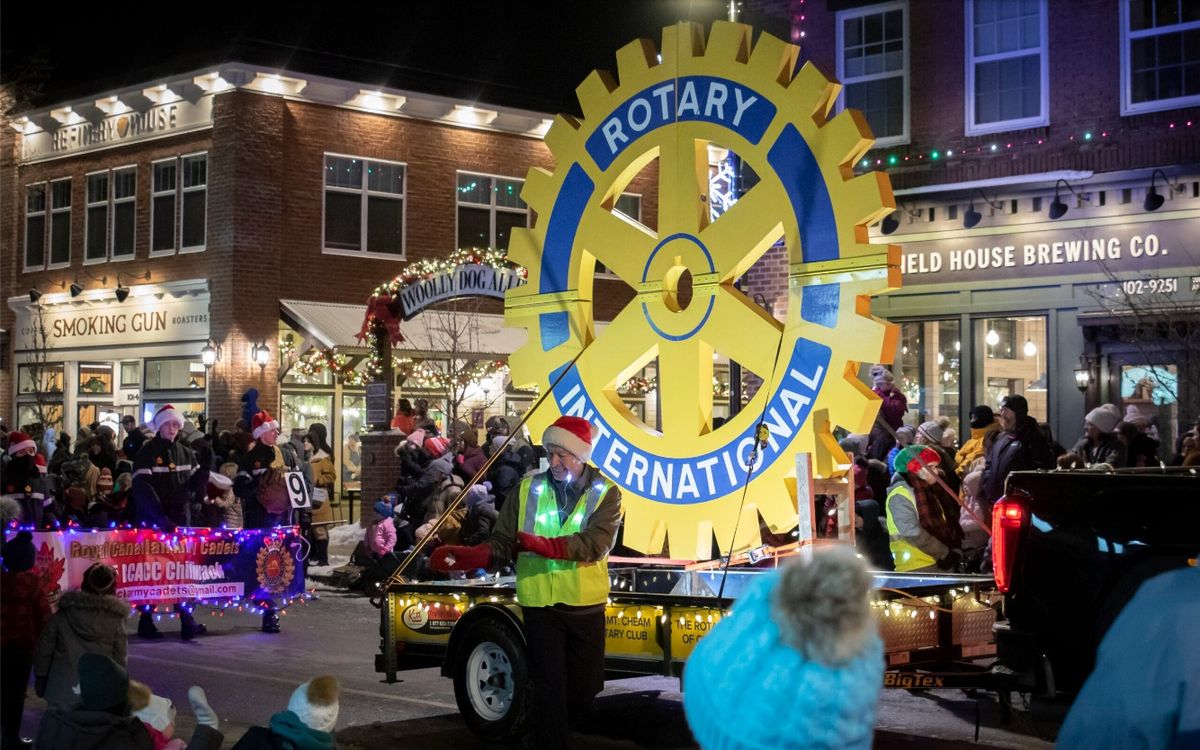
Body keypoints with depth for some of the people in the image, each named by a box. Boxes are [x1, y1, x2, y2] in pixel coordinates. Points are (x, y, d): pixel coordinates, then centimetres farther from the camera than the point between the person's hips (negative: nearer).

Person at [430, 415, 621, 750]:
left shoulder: (605, 493, -3)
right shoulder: (528, 489, 1)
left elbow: (596, 543, -19)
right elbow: (502, 544, -3)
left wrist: (545, 545, -32)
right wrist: (467, 556, -23)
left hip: (586, 605, 1)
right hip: (541, 603, -1)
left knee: (587, 684, 13)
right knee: (549, 687, -2)